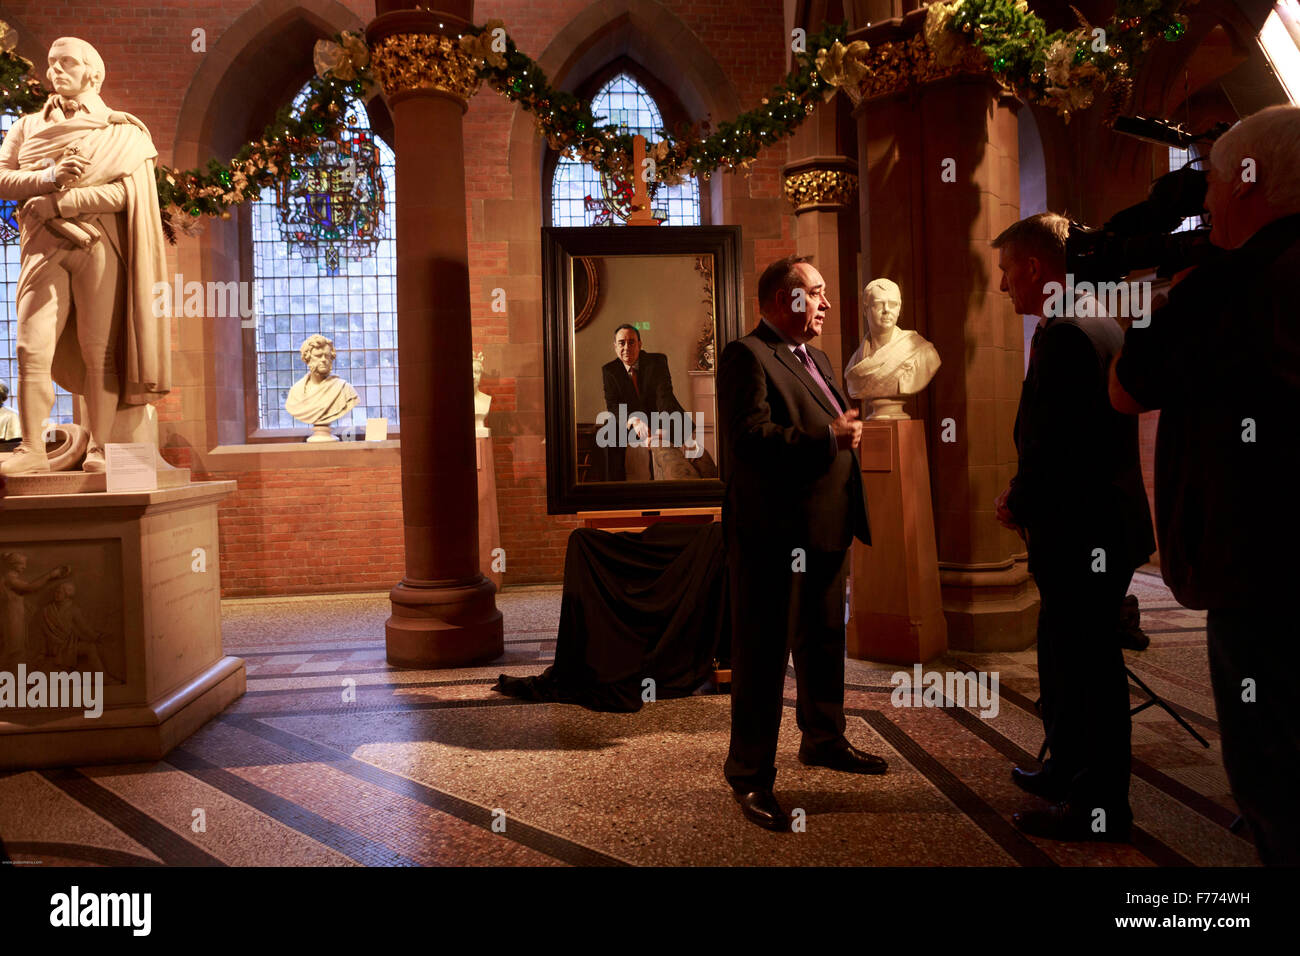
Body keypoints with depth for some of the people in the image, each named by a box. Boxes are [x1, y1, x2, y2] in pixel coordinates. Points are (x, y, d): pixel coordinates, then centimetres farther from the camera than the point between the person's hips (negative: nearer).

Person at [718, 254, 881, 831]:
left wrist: (850, 431, 8)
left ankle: (824, 740, 41)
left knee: (824, 642, 22)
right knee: (763, 654, 0)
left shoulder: (818, 359, 20)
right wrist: (829, 438, -23)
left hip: (825, 529, 10)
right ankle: (750, 777, 12)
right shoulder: (747, 356, -11)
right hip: (773, 533, -9)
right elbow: (749, 437, -24)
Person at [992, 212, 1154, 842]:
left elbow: (1050, 443, -25)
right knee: (1065, 655, 22)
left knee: (1086, 665, 1)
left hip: (1078, 532, -10)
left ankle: (1099, 806, 15)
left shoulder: (1063, 335, -19)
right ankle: (1069, 772, 38)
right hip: (1104, 525, 10)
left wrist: (1018, 506, -8)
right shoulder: (1103, 325, 14)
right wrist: (1027, 500, 12)